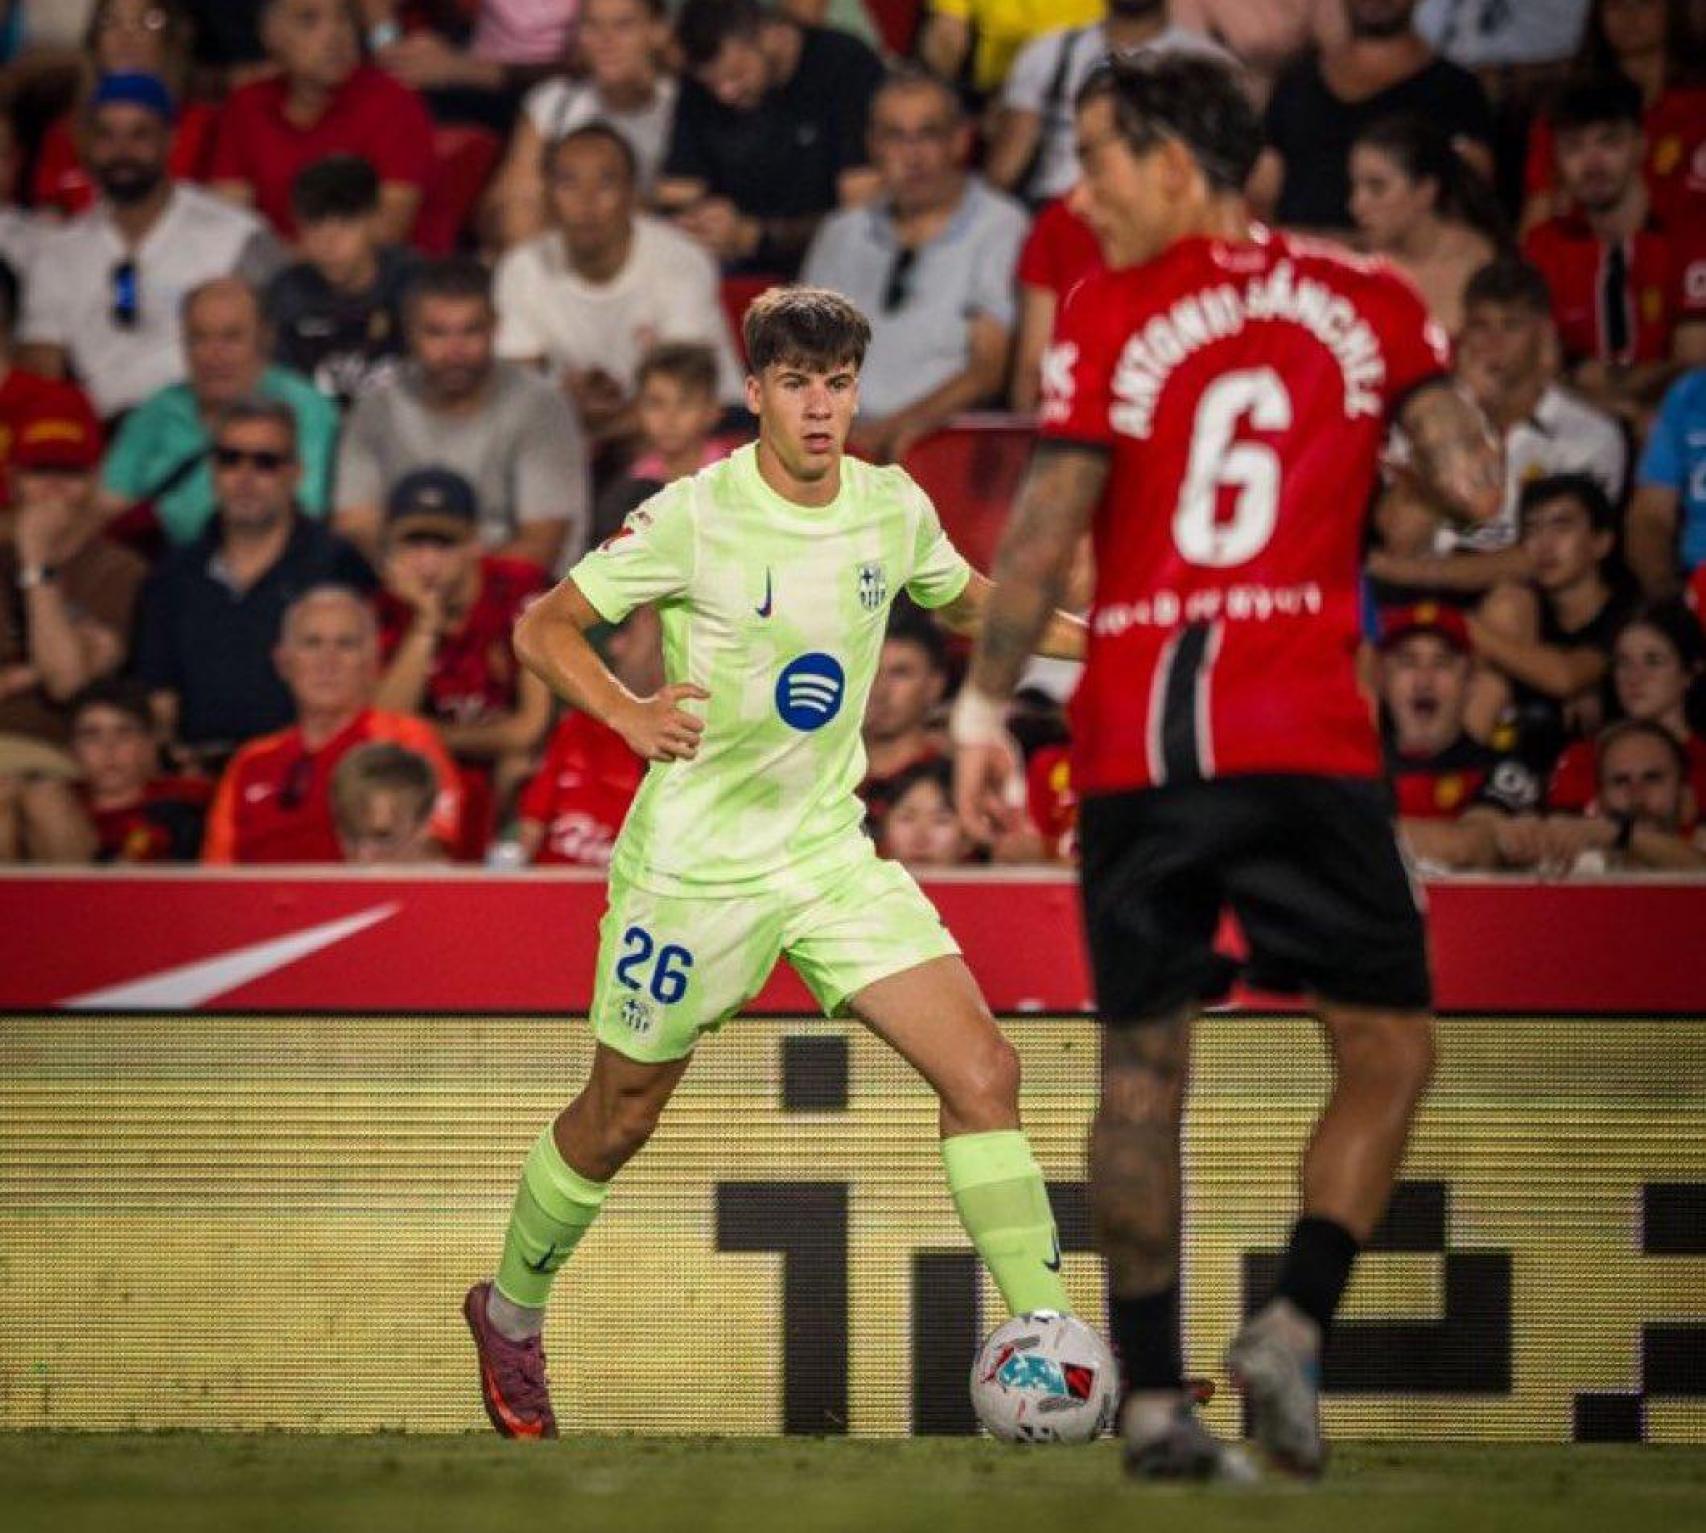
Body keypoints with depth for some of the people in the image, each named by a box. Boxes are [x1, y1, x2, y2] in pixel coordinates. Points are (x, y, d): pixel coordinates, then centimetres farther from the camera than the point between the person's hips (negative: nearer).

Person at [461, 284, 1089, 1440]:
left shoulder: (895, 509, -1)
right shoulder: (693, 518, -16)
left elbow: (971, 604, 20)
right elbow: (542, 629, -10)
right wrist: (629, 713, -27)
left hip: (830, 853, 4)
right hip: (693, 863, -4)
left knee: (984, 1071, -12)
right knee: (618, 1120, 12)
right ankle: (511, 1317, 39)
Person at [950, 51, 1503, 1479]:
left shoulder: (1108, 314, 0)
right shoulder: (1367, 300, 5)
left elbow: (1047, 525, -5)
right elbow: (1475, 486, 3)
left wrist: (984, 707, 1)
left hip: (1132, 741, 0)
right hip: (1305, 738, 0)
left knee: (1144, 1065, 8)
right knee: (1388, 1050, 9)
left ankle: (1152, 1393, 5)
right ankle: (1292, 1325, -10)